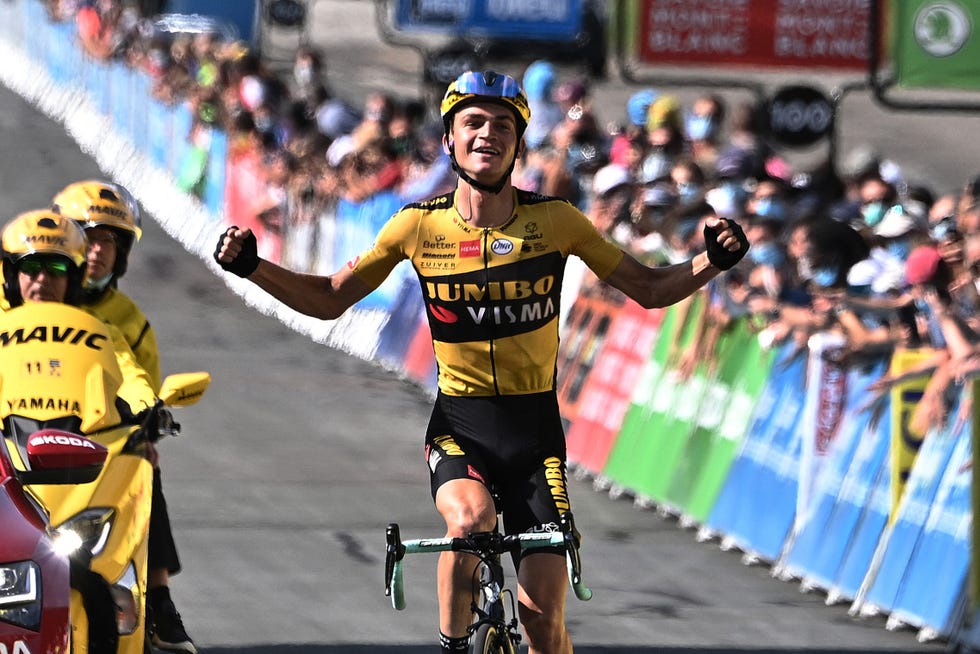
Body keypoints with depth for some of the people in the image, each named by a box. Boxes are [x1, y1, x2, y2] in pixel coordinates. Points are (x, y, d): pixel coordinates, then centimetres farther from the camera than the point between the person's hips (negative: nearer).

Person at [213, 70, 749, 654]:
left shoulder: (555, 220, -5)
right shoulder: (419, 225, -5)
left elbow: (649, 289, 4)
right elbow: (329, 299, 6)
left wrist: (711, 262, -15)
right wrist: (253, 267, -8)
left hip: (535, 426, 1)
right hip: (459, 424, -1)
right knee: (472, 520, -35)